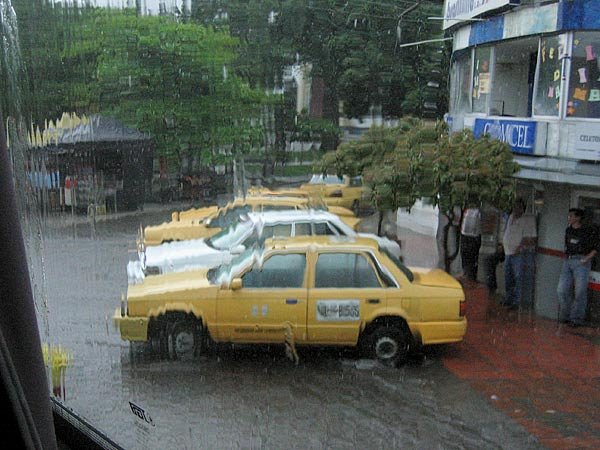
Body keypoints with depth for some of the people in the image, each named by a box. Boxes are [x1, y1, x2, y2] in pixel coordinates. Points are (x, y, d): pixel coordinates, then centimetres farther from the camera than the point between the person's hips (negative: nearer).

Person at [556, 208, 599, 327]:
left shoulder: (589, 231, -5)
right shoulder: (568, 230, 14)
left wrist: (587, 258, -12)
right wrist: (565, 256, 14)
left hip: (581, 262, -6)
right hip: (568, 261, 6)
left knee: (580, 291, -2)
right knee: (562, 290, 3)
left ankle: (577, 319, 4)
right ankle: (565, 316, 15)